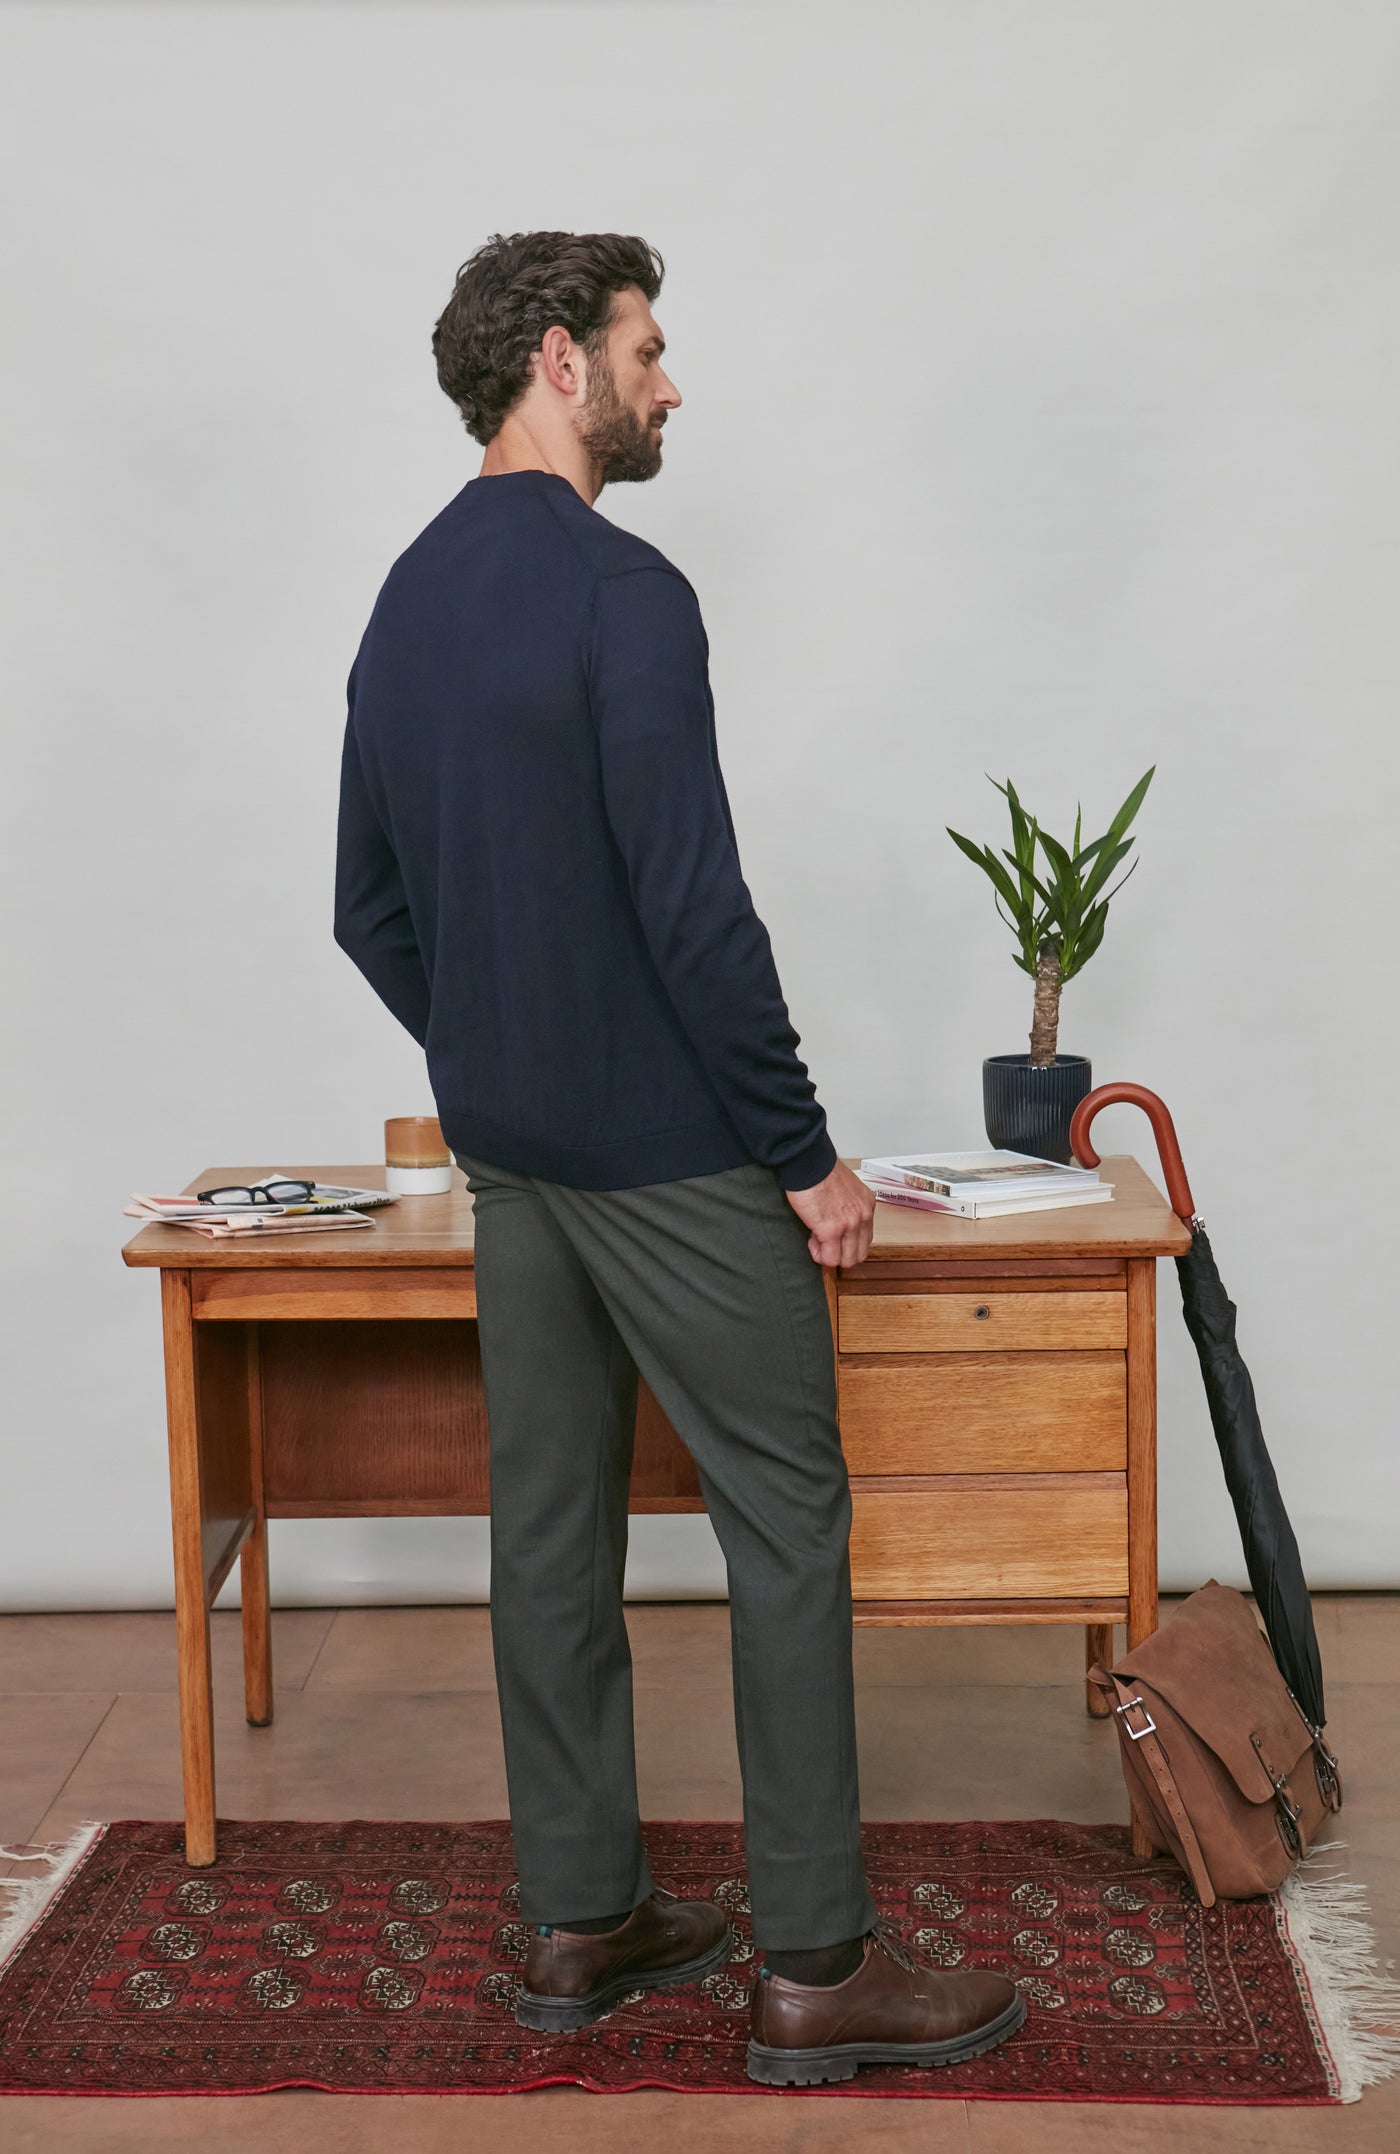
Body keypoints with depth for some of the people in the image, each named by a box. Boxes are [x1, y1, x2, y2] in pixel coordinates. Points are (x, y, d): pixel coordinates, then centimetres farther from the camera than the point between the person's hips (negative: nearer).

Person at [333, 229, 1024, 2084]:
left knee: (553, 1521, 12)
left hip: (504, 1152, 9)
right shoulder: (620, 591, -16)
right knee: (786, 1521, 0)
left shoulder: (404, 607, 11)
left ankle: (582, 1919, 23)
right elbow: (695, 911, -21)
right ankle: (816, 1968, 7)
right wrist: (807, 1157, -13)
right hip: (666, 1149, -8)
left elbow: (369, 913, 15)